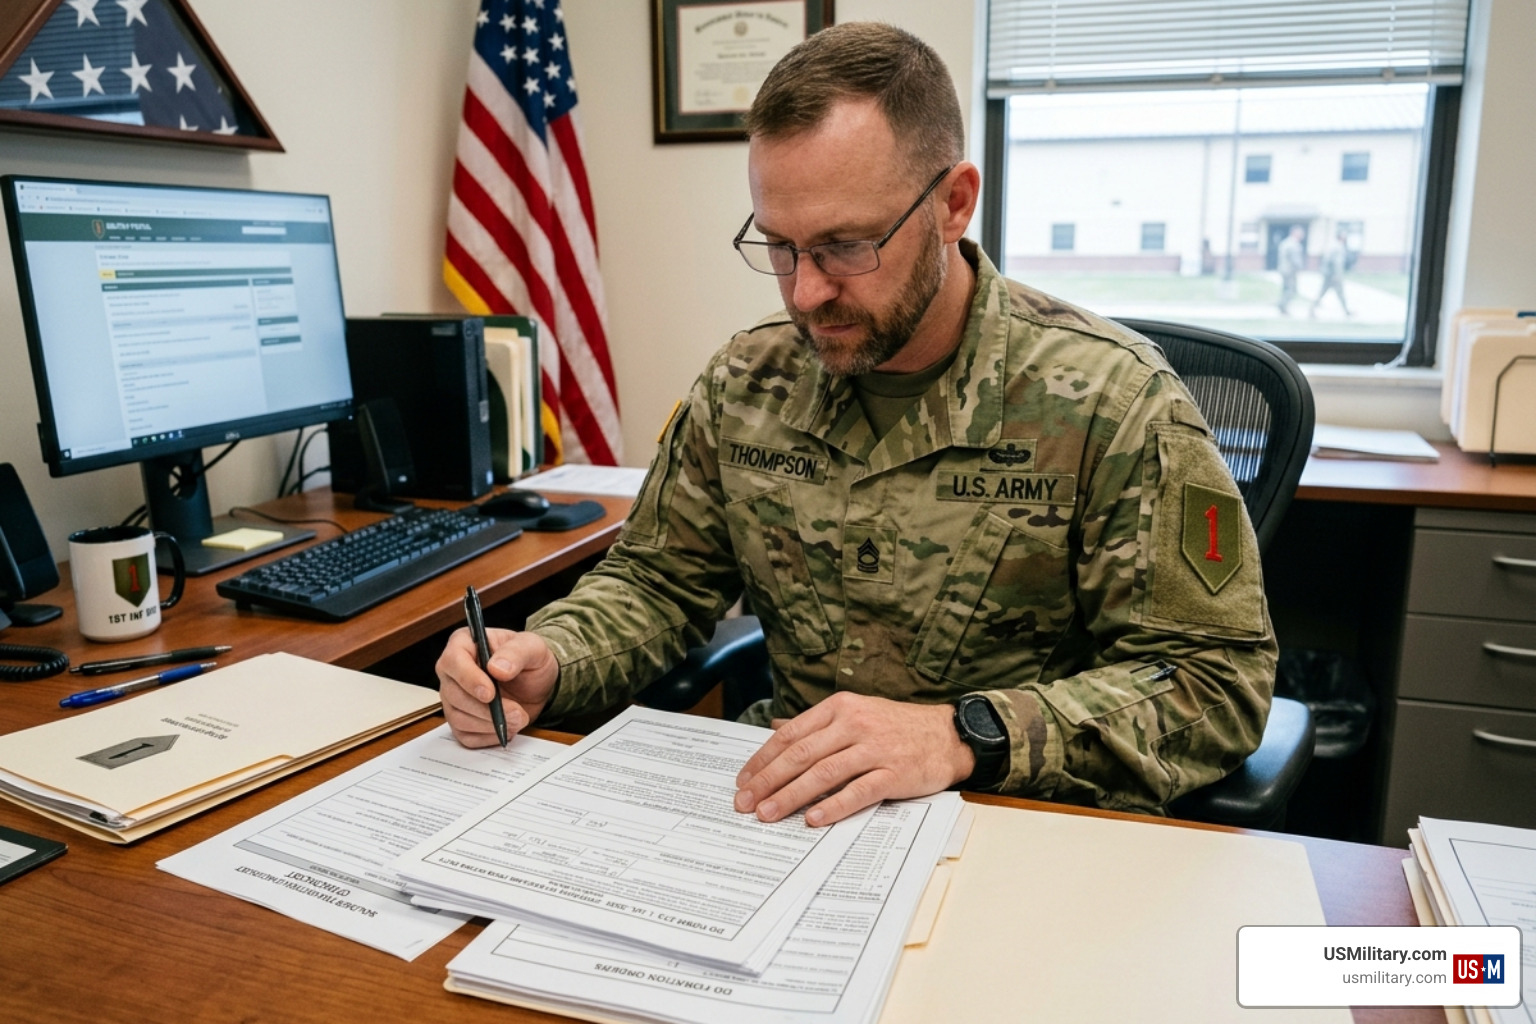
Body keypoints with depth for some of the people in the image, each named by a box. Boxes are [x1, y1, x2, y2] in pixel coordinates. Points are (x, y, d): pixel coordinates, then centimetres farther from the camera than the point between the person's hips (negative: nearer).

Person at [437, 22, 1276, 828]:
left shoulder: (1111, 402, -14)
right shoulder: (745, 382, 0)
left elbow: (1217, 677, -14)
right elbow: (655, 580, 9)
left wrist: (965, 736, -29)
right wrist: (546, 664, -13)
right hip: (779, 808, 1)